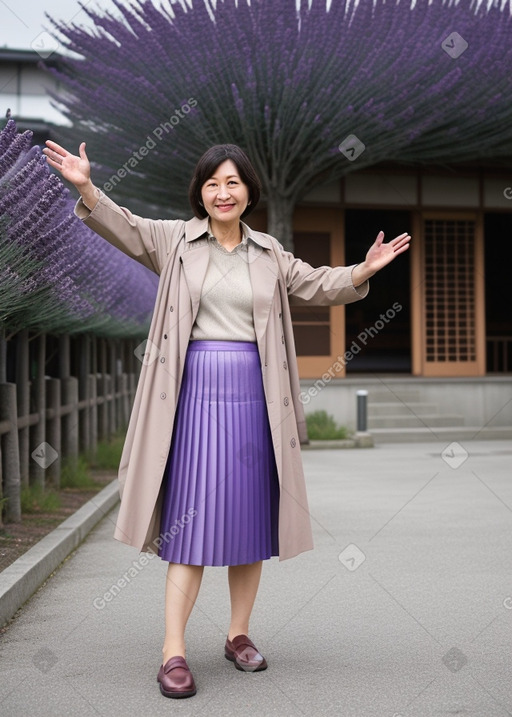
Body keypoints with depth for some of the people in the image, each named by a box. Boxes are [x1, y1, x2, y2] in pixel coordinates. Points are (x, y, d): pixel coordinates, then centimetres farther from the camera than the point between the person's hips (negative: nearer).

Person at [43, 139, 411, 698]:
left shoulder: (269, 254, 14)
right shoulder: (176, 239, 5)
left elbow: (317, 285, 19)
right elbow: (124, 227, -6)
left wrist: (363, 270, 2)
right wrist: (86, 188, -24)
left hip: (255, 395, 3)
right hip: (197, 390, -3)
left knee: (251, 516, 8)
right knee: (191, 516, -7)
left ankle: (238, 634, 23)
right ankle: (173, 653, -3)